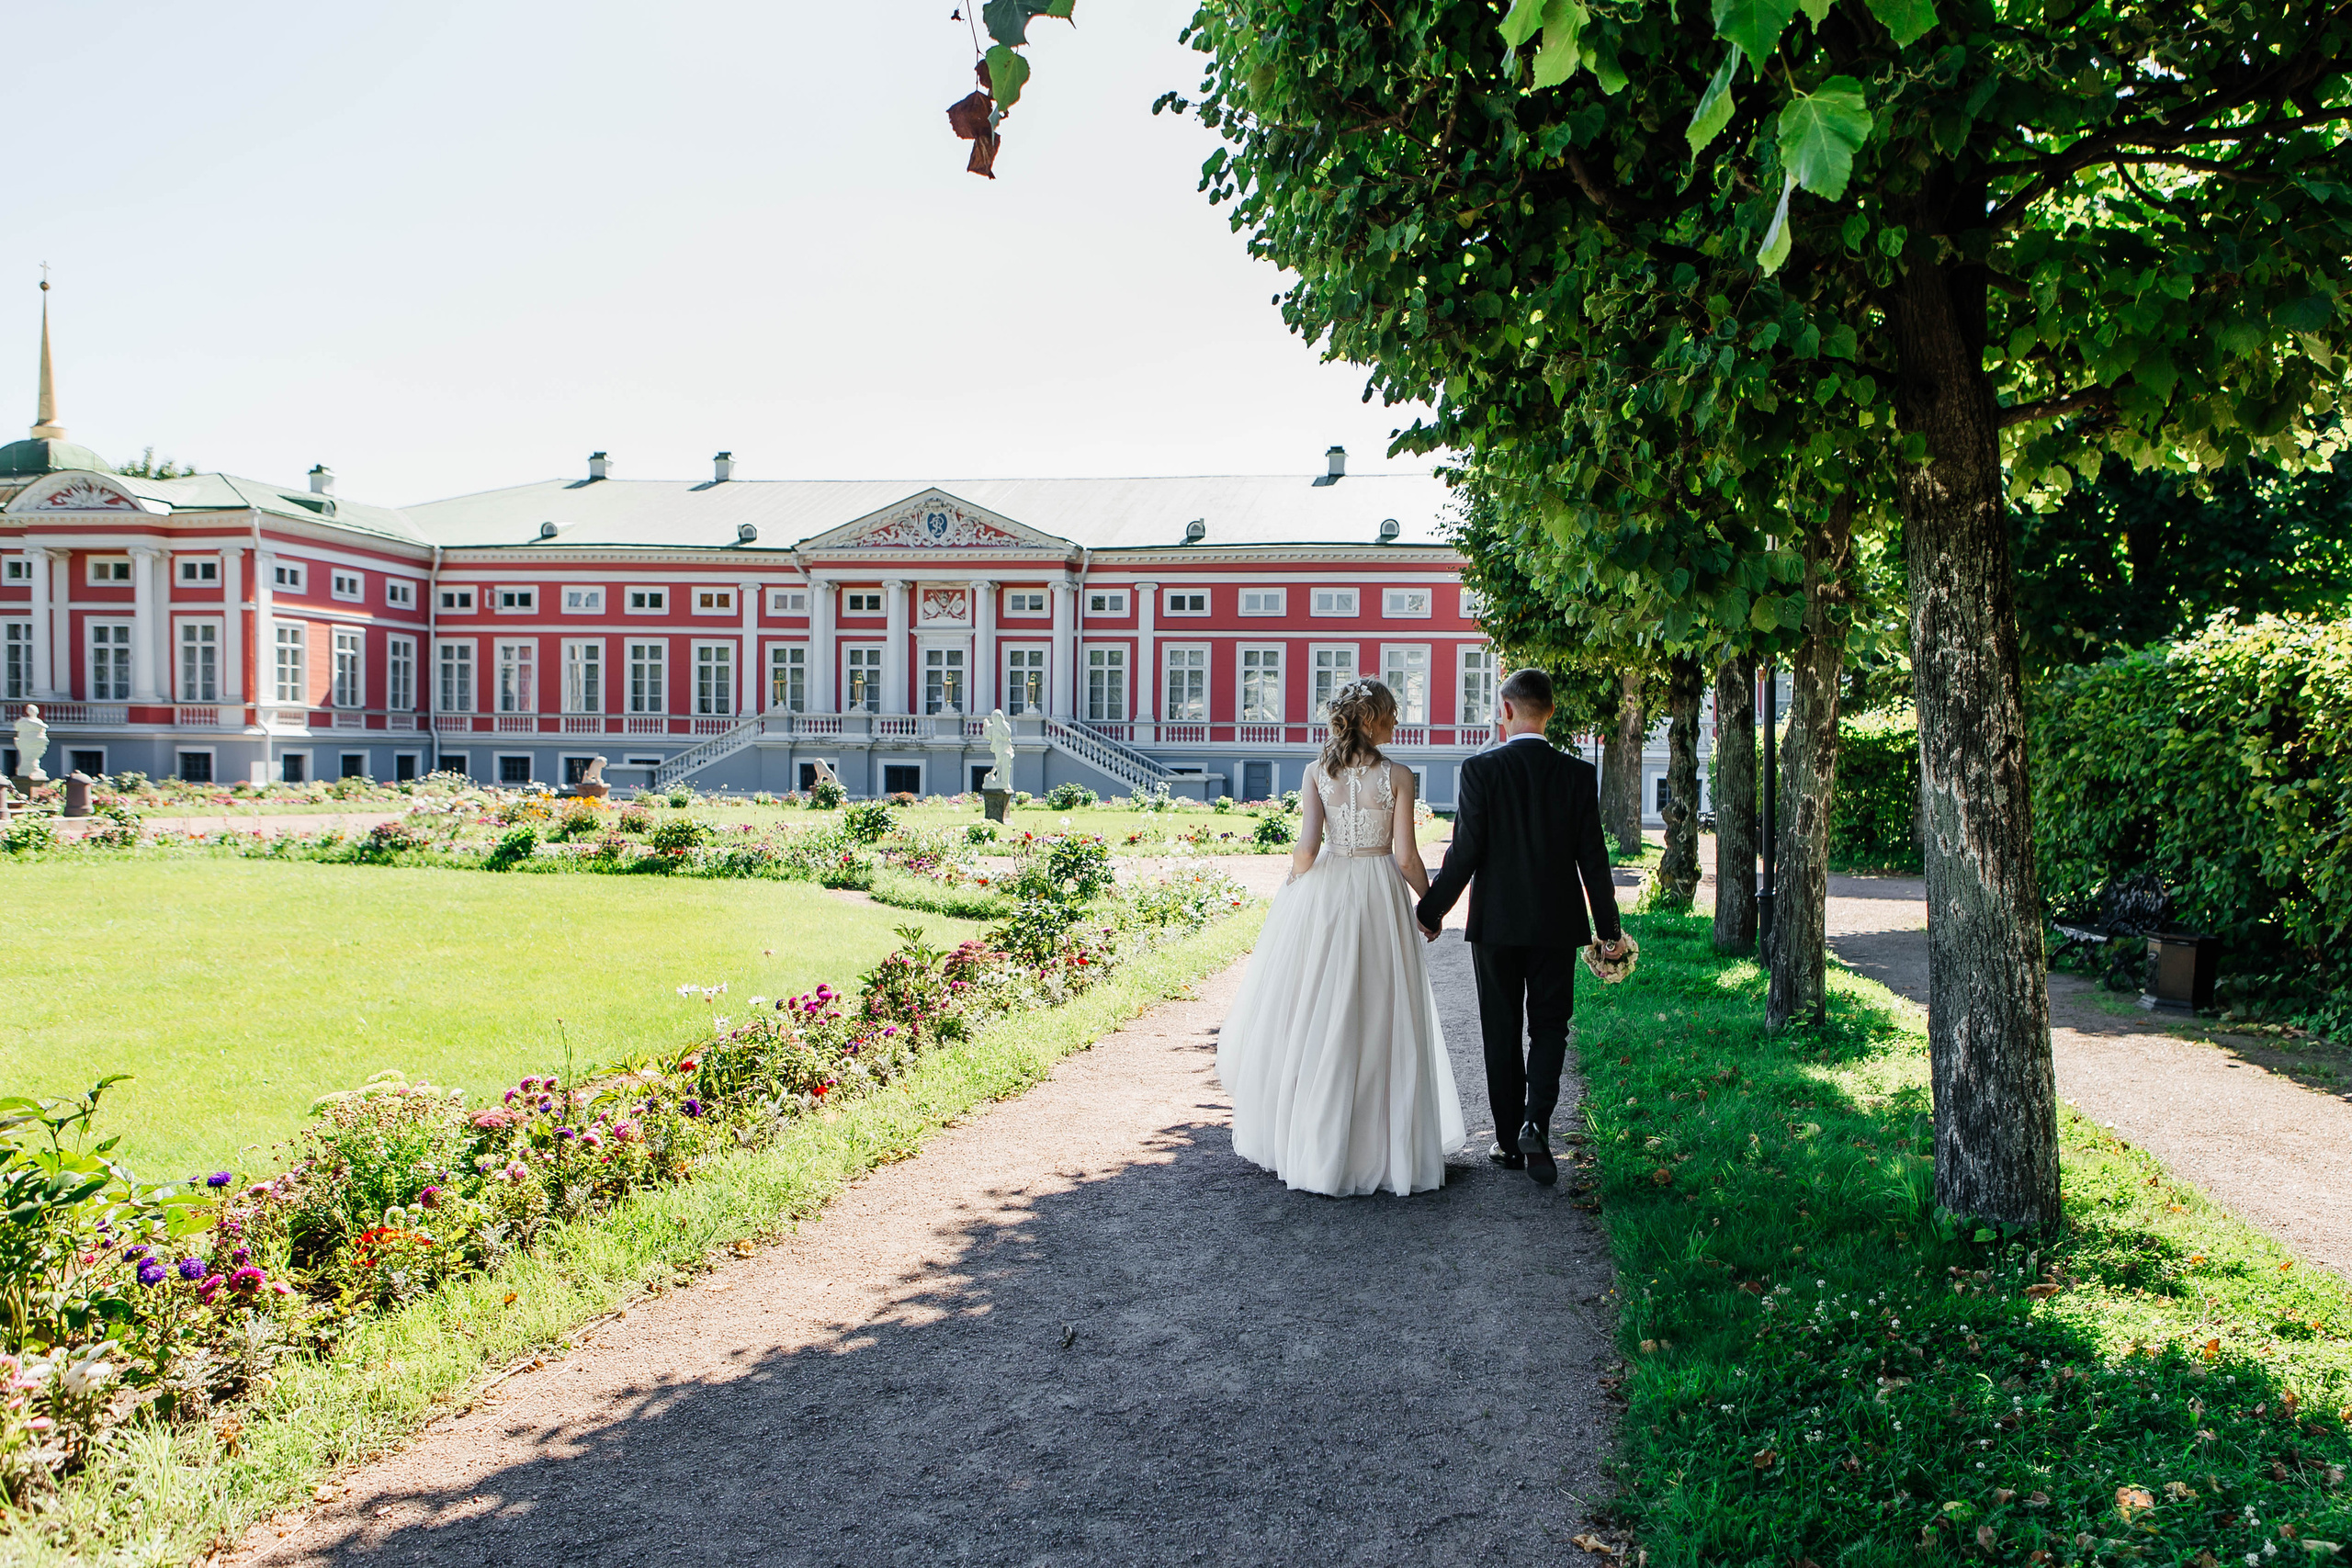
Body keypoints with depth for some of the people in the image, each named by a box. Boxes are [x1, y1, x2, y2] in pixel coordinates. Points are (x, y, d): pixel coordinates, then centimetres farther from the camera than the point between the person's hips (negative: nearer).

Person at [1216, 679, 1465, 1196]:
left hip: (1322, 895, 2)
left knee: (1313, 1013, 12)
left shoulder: (1317, 771, -2)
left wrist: (1295, 886, 10)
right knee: (1376, 1017, 7)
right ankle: (1380, 1143, 14)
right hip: (1377, 898, -2)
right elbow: (1406, 856, -7)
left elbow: (1307, 845, -8)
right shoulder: (1397, 778, -7)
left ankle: (1307, 1138, 20)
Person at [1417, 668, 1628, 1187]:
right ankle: (1535, 1123, -9)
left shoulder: (1480, 769, -9)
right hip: (1557, 923, 1)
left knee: (1502, 1031, 10)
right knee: (1549, 1025, 12)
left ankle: (1510, 1141, 16)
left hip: (1496, 921, -1)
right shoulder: (1578, 773, -2)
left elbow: (1465, 852, -11)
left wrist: (1431, 911, 0)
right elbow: (1592, 856, -1)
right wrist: (1608, 929, 6)